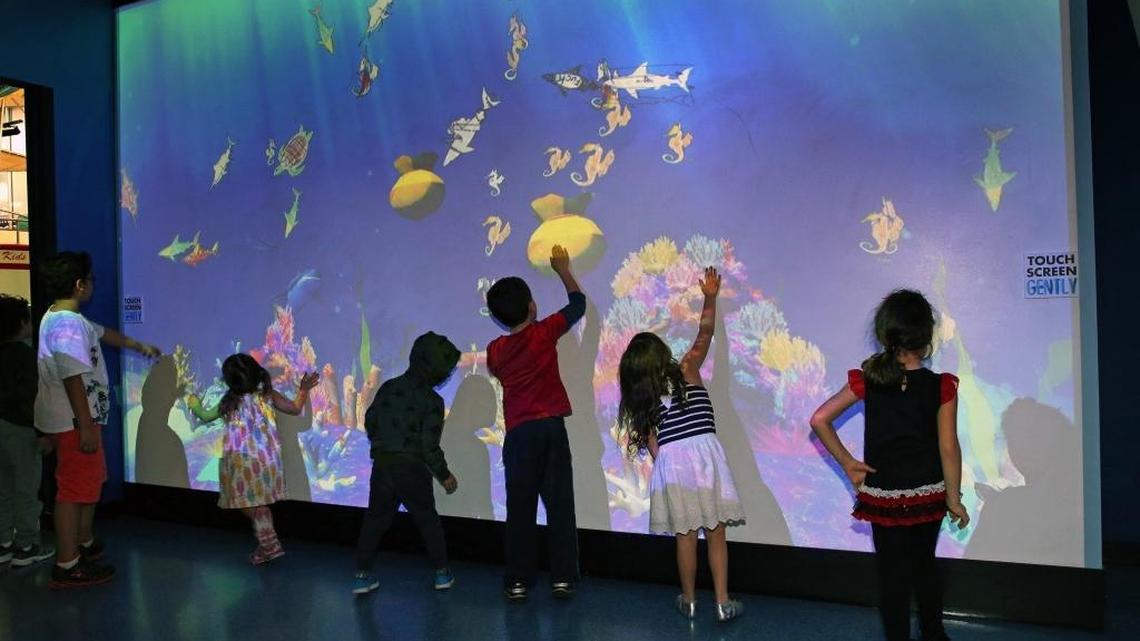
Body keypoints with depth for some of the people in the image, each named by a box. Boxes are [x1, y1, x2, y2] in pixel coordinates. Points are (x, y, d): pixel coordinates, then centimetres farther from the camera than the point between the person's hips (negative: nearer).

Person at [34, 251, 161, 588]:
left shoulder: (64, 318, 13)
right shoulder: (67, 324, -21)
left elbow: (103, 333, 31)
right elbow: (72, 379, -25)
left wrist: (140, 346, 46)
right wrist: (86, 427, -24)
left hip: (76, 418, 11)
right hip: (74, 421, -11)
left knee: (91, 480, 22)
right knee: (75, 487, -4)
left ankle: (85, 544, 37)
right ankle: (67, 567, 3)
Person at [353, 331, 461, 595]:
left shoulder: (387, 387, 6)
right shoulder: (431, 400, -10)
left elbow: (369, 423, 12)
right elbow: (430, 445, -12)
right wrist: (444, 475, 1)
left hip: (381, 464, 4)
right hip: (412, 468, -4)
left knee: (375, 520, 14)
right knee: (428, 520, 11)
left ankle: (362, 575, 14)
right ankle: (442, 573, 18)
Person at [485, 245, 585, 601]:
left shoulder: (494, 351, 4)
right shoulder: (544, 332, -2)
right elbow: (578, 303, 12)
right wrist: (563, 268, 25)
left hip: (518, 434, 2)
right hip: (551, 427, -1)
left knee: (520, 507, 6)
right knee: (560, 503, 5)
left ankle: (518, 581, 10)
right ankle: (563, 578, 8)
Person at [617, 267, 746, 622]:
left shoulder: (640, 400, 9)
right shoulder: (686, 370, 2)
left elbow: (652, 445, 6)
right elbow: (705, 333, 8)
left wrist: (665, 468, 15)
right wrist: (710, 297, 17)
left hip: (670, 462, 2)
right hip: (704, 453, -2)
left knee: (685, 535, 13)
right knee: (716, 533, 7)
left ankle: (689, 601, 25)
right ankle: (723, 603, 12)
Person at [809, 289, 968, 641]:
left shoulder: (867, 379, -10)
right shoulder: (941, 387, -13)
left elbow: (819, 419, -13)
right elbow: (948, 449, -10)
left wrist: (847, 463, -5)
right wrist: (954, 499, 1)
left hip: (883, 494, -1)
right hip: (928, 493, 1)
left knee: (892, 573, 11)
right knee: (924, 565, 23)